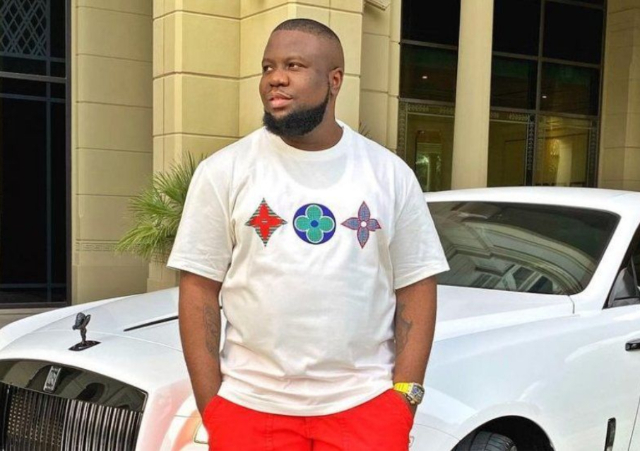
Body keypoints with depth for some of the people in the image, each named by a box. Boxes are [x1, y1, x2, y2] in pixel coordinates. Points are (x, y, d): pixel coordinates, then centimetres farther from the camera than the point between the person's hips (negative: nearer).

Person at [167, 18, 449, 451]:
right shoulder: (224, 171, -1)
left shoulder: (390, 173, 2)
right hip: (249, 407, 0)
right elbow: (199, 289, -1)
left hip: (366, 405, 1)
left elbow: (416, 288, 3)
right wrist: (209, 405, -6)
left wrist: (405, 393, -5)